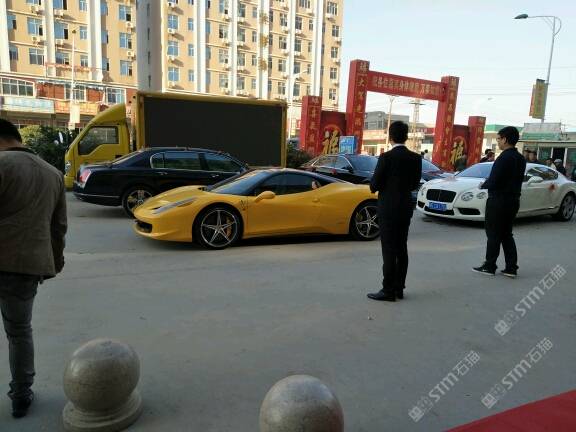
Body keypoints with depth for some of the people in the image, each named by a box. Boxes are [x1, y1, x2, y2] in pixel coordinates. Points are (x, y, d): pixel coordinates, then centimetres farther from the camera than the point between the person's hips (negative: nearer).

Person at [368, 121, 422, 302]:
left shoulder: (386, 157, -15)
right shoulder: (415, 158, 2)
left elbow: (374, 184, -12)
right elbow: (415, 183, 9)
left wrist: (375, 187, 9)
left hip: (388, 207, -6)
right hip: (406, 207, 6)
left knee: (389, 250, -2)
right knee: (401, 248, 12)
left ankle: (388, 290, 2)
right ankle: (399, 288, 20)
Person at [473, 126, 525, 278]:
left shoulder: (504, 158, -18)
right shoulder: (520, 159, 9)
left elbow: (493, 182, -21)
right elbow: (517, 180, 14)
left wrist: (483, 186, 0)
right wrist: (488, 184, 12)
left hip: (498, 200, -8)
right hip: (513, 200, 8)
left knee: (493, 234, 1)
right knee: (506, 234, 14)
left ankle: (489, 266, 9)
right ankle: (511, 268, 14)